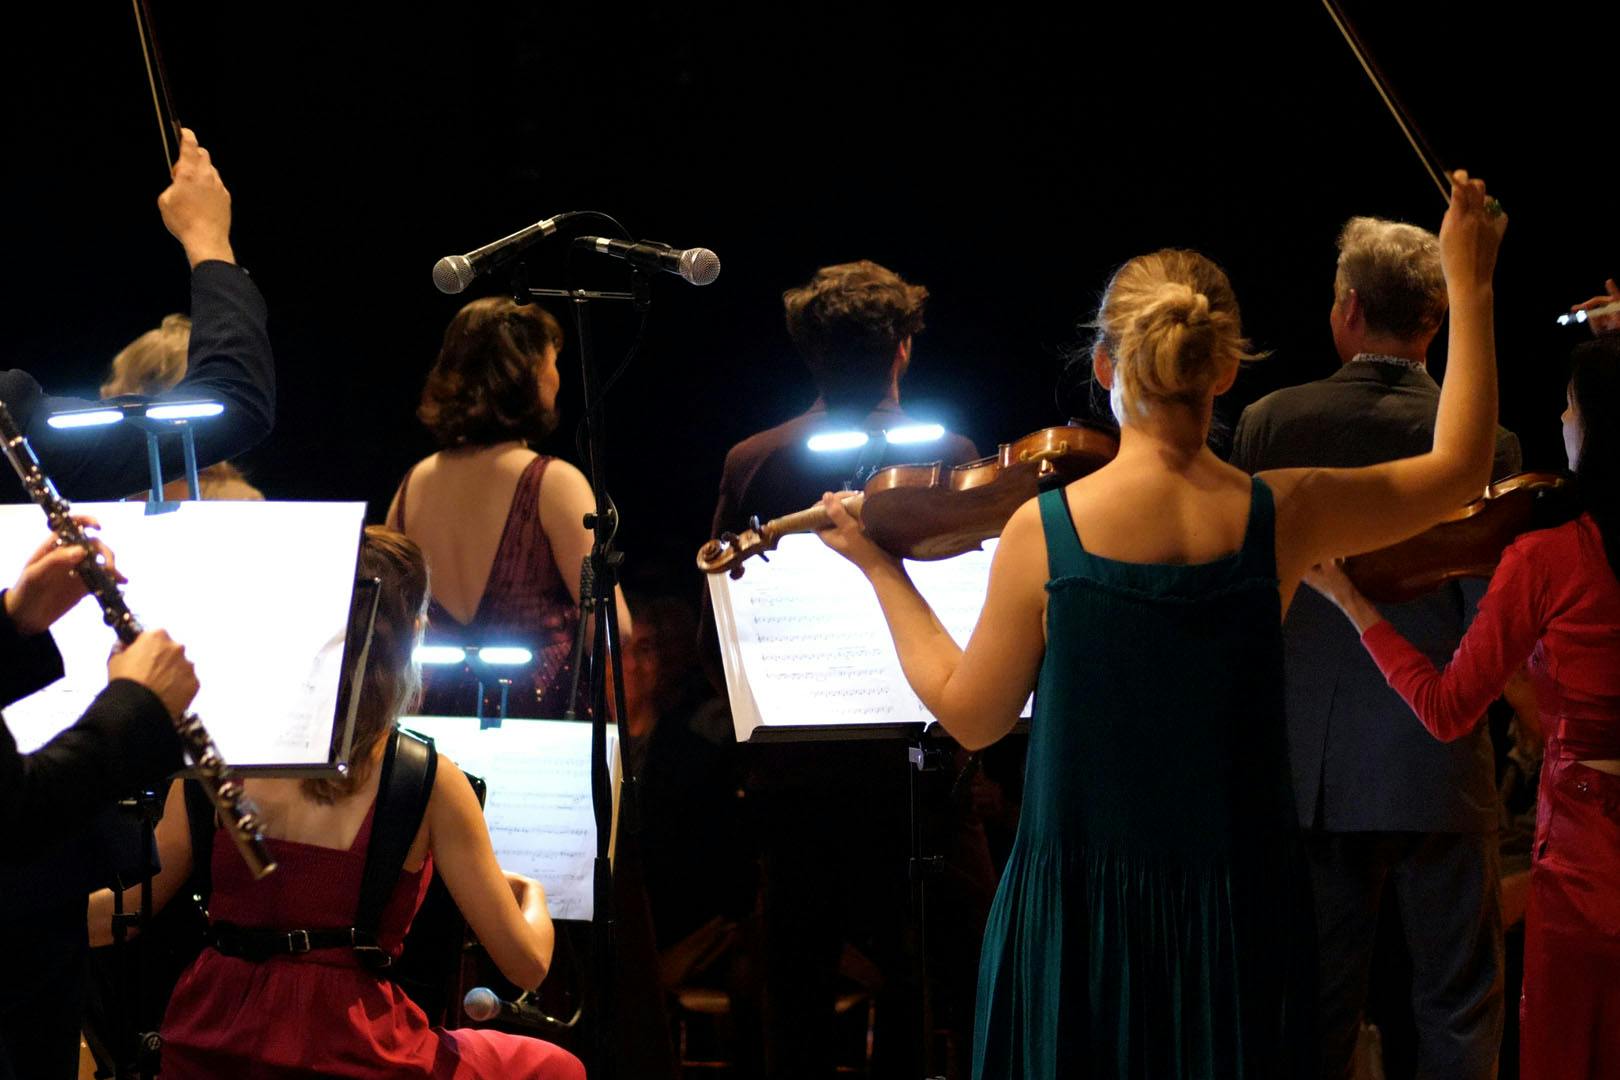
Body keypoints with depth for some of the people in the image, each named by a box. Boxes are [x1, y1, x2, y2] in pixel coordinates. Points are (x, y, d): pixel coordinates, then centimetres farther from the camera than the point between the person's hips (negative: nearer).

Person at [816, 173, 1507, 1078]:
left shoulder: (1044, 532, -13)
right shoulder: (1279, 517, -9)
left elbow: (969, 714, -1)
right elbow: (1461, 466, 7)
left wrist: (883, 572, 11)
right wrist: (1470, 286, 16)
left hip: (1080, 906, -1)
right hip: (1236, 912, 1)